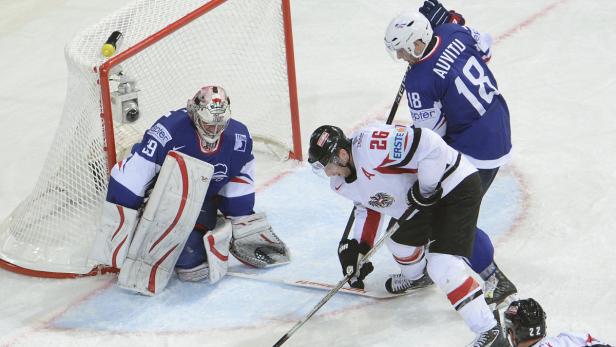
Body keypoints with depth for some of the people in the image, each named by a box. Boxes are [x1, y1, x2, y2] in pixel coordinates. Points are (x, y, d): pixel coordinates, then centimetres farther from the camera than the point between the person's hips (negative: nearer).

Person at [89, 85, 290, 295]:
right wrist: (117, 224, -29)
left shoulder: (239, 138, -15)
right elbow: (129, 177, -30)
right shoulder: (169, 131, -33)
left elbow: (240, 181, 2)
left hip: (205, 199, 5)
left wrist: (244, 224, 3)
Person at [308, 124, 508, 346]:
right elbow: (368, 205, 15)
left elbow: (430, 145, -33)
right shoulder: (341, 183, 0)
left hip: (457, 186, -10)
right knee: (400, 241, 26)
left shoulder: (372, 147, -32)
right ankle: (418, 277, 59)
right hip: (423, 197, 10)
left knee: (442, 265, -19)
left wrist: (426, 189, -26)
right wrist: (358, 247, 5)